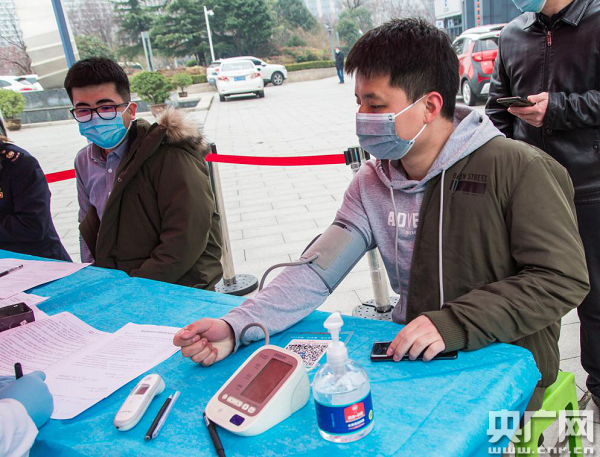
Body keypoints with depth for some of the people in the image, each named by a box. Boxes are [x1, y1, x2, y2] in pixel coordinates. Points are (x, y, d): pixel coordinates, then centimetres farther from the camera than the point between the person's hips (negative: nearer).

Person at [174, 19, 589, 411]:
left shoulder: (518, 170, -15)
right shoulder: (372, 185, 1)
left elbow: (563, 279, -15)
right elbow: (316, 272, -6)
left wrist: (453, 324, -25)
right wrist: (236, 326, -21)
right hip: (414, 361, 4)